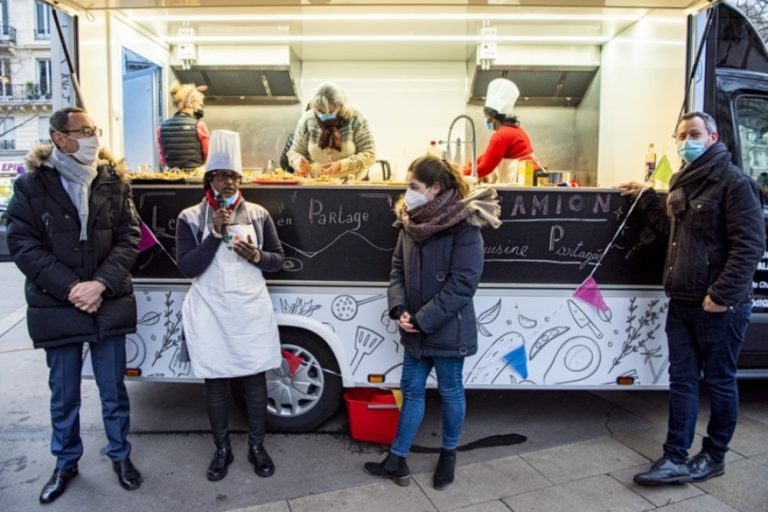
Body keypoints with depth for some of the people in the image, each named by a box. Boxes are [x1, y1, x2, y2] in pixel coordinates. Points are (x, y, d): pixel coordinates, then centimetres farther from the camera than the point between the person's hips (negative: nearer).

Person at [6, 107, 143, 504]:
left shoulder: (113, 181, 1)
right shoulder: (30, 185, -2)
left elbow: (129, 237, -2)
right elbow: (22, 244, -7)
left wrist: (100, 284, -15)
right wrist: (70, 288, -16)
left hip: (108, 304, 1)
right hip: (57, 308, -1)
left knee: (113, 389, 11)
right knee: (63, 394, 13)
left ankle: (120, 455, 30)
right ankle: (66, 463, 33)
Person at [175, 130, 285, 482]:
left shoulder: (258, 215, 2)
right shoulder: (190, 218, -3)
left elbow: (278, 258, 8)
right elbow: (187, 267, -9)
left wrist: (257, 256, -13)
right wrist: (216, 234, -18)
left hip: (251, 309, 1)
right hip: (210, 312, -1)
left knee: (255, 377, 8)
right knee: (215, 381, 9)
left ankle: (257, 447, 26)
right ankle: (222, 449, 28)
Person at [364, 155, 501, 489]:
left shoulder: (464, 226, -18)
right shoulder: (410, 221, 3)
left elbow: (463, 283, -21)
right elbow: (397, 268, 6)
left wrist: (422, 320, -20)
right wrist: (399, 309, -9)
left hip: (448, 330, -6)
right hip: (415, 329, 6)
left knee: (450, 392, 14)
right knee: (411, 390, 15)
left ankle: (448, 455, 37)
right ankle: (396, 461, 28)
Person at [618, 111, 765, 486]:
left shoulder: (734, 182, -10)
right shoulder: (682, 182, 15)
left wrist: (722, 293, -21)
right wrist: (645, 198, 17)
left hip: (718, 306, -7)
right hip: (682, 302, 8)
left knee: (719, 382, 8)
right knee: (682, 381, 9)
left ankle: (714, 458, 23)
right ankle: (676, 458, 16)